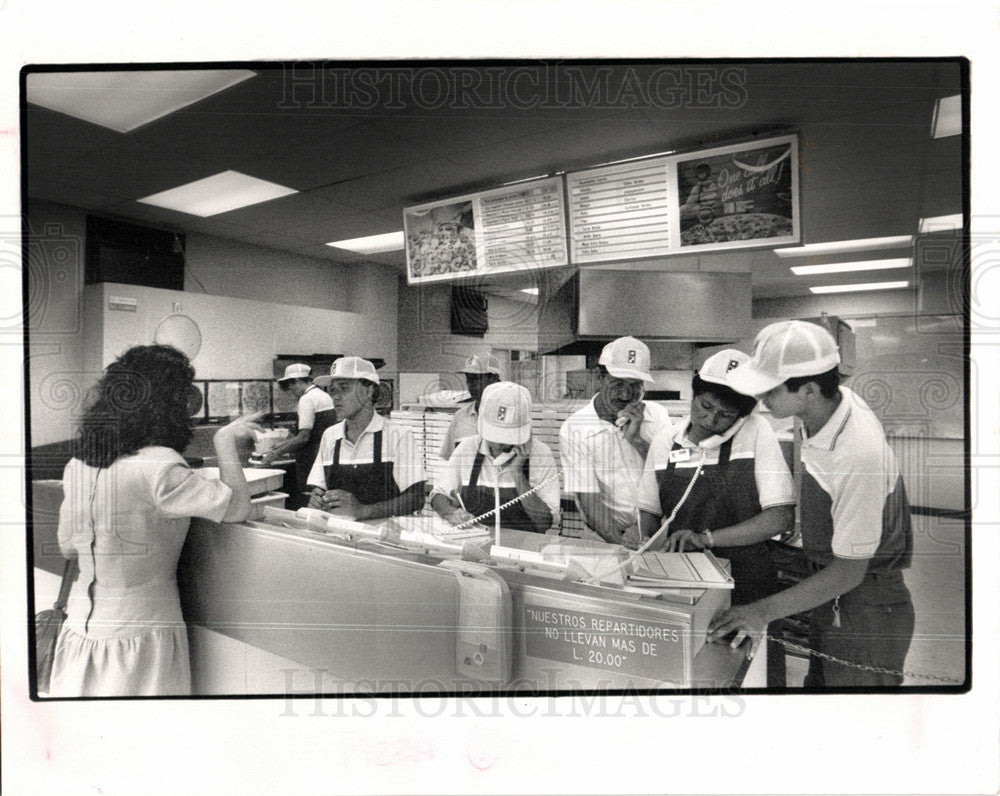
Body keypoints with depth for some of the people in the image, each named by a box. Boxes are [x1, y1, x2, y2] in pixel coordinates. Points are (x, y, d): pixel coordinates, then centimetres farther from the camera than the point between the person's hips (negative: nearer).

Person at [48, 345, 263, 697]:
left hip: (80, 627, 7)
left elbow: (67, 545, 13)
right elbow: (236, 505, -21)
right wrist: (225, 440, -10)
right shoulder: (158, 466, -22)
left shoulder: (77, 465, 2)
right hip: (141, 632, -7)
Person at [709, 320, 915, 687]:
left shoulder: (859, 454, -34)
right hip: (829, 596, 7)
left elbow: (849, 571, -25)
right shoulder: (828, 404, -8)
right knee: (818, 682, 21)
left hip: (866, 615, -7)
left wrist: (764, 611, -23)